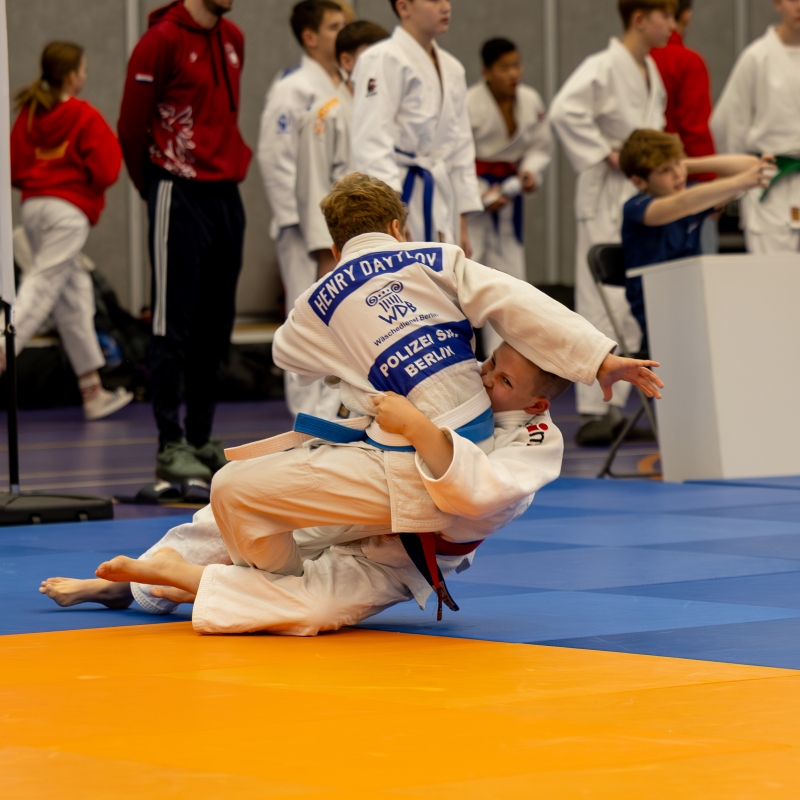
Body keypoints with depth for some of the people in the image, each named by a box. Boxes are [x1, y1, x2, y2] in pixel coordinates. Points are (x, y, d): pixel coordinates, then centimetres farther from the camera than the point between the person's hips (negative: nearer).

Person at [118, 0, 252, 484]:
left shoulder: (233, 40, 12)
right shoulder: (163, 41, -10)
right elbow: (132, 126, -5)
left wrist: (234, 168, 14)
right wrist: (156, 189, 6)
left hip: (227, 195, 7)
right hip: (180, 196, -7)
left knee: (215, 326, 9)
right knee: (175, 327, -4)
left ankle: (202, 439, 16)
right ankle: (171, 446, -2)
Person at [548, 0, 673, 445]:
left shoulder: (651, 70, 13)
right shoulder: (604, 68, -14)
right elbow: (564, 111, -27)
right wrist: (605, 154, -21)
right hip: (608, 197, -9)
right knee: (605, 303, -9)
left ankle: (616, 407, 17)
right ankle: (595, 412, -6)